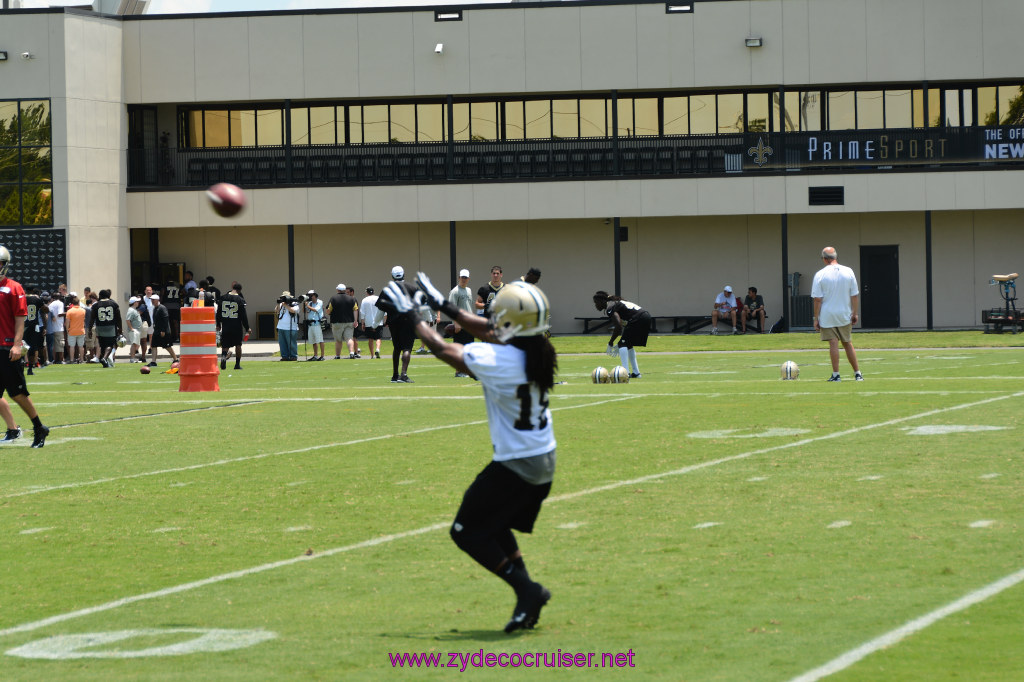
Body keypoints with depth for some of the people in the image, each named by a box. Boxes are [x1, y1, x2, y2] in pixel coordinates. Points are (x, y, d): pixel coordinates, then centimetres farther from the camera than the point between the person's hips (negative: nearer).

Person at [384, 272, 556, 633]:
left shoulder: (497, 360, -24)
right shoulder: (538, 351, -3)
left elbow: (443, 349, -10)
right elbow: (489, 332, 14)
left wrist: (412, 315, 6)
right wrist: (444, 306, 21)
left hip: (515, 465, -8)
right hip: (544, 460, 8)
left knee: (467, 532, 5)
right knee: (497, 528, 25)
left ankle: (528, 590, -3)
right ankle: (528, 601, 17)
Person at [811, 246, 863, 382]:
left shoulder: (820, 275, -10)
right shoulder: (848, 272, -1)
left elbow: (817, 299, -10)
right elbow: (855, 295, 2)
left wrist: (816, 318, -5)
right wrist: (854, 313, 11)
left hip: (827, 316, -3)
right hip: (845, 316, 3)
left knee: (833, 344, -2)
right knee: (848, 344, 12)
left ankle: (836, 374, -3)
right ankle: (857, 374, 14)